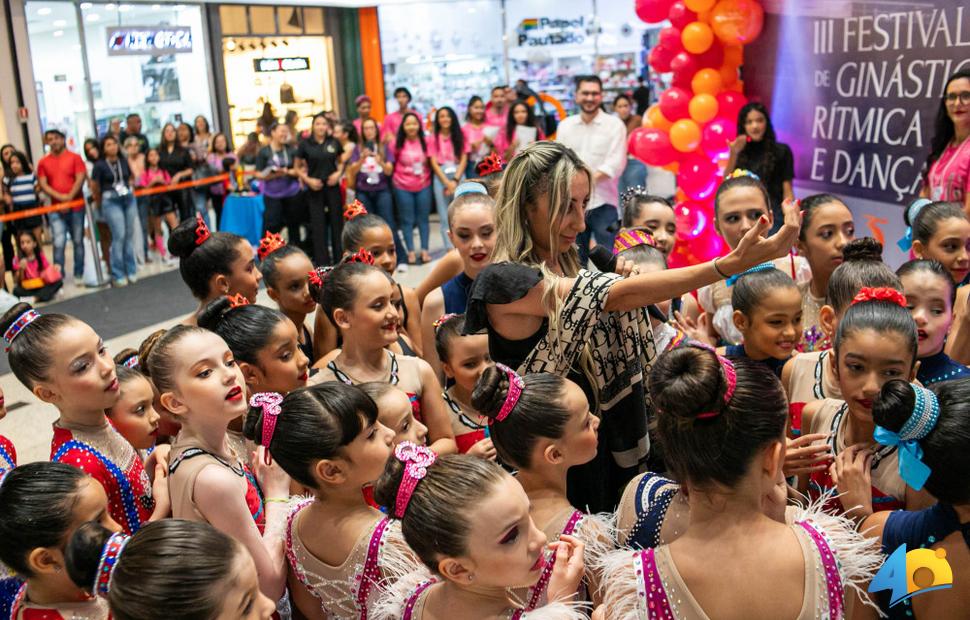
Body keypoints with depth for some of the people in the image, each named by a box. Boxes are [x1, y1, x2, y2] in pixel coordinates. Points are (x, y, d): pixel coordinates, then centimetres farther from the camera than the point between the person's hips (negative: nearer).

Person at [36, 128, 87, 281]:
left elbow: (81, 178, -6)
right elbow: (42, 184, -1)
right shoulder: (43, 162, 6)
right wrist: (60, 196, -14)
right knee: (59, 243, -8)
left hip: (76, 206, 0)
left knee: (78, 241, 6)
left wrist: (69, 197, -15)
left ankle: (79, 274, 15)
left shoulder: (74, 157, 3)